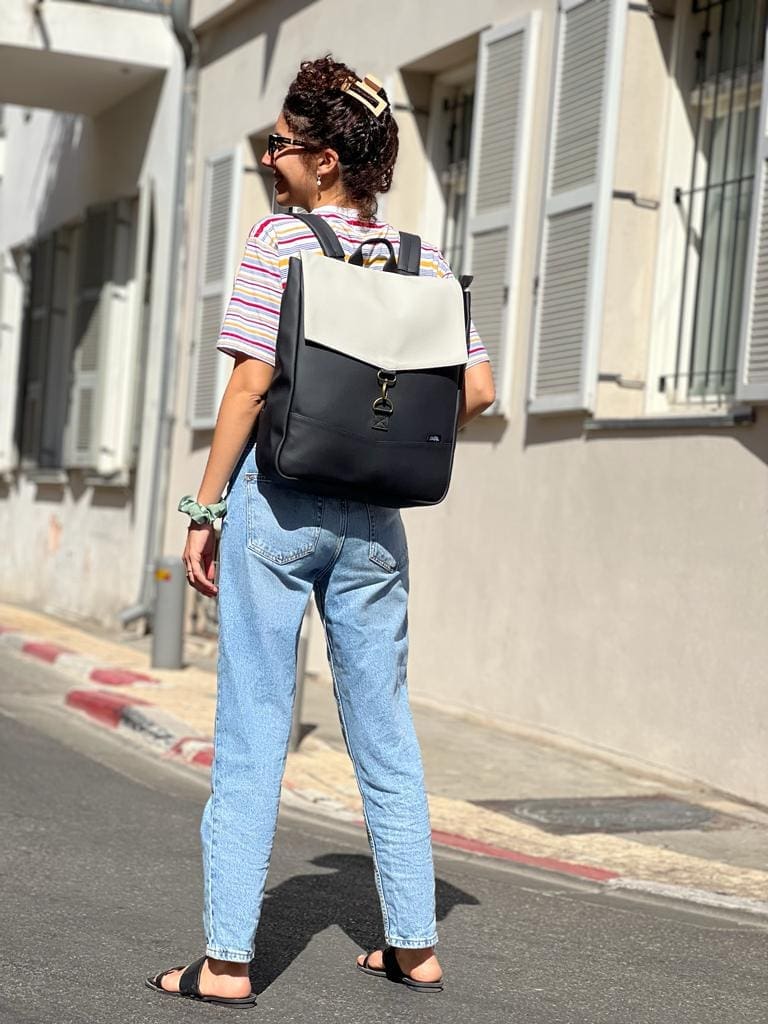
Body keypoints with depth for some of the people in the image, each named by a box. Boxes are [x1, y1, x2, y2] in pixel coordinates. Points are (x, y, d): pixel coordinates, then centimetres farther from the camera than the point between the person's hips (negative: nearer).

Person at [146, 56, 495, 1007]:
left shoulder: (279, 239, -7)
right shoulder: (423, 260, 6)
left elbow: (252, 383, -13)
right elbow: (477, 387, 3)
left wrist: (205, 509, -8)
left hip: (276, 496, -4)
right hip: (372, 513, 4)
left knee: (252, 728, 1)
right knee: (384, 725, 13)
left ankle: (226, 957, 3)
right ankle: (413, 944, 19)